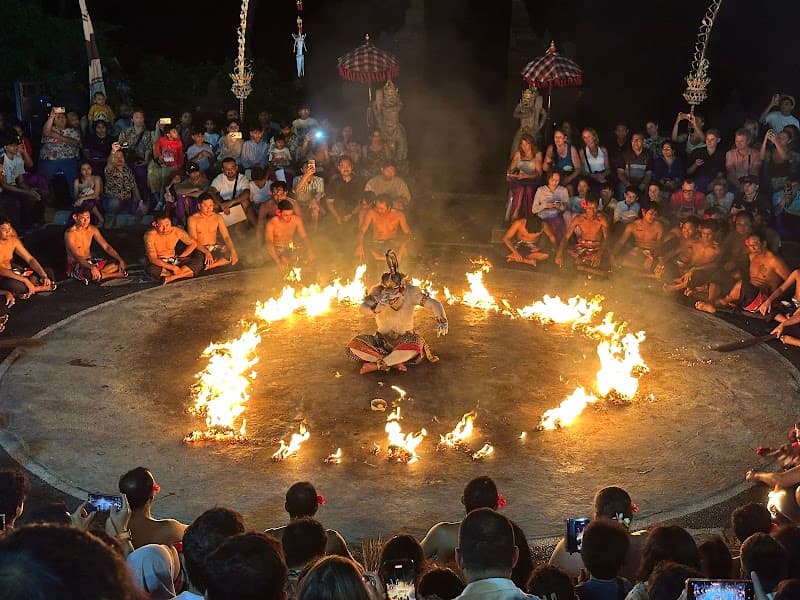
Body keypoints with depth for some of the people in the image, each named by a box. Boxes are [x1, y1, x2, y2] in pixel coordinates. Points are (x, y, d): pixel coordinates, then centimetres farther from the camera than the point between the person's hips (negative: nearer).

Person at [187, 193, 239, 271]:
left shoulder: (218, 217, 2)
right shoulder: (193, 219, -8)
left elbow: (226, 237, -4)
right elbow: (193, 241, -14)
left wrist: (233, 251, -23)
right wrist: (206, 252, -31)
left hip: (215, 248, 3)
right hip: (200, 249, -3)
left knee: (233, 257, -25)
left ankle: (209, 266, -27)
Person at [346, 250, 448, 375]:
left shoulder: (411, 292, -14)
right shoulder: (378, 291, -13)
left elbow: (434, 304, -13)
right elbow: (363, 308, -27)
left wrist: (442, 321, -32)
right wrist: (376, 308, -49)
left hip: (404, 340, -1)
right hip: (382, 340, 2)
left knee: (416, 345, -38)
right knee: (354, 345, -25)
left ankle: (376, 365, -25)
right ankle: (394, 361, -23)